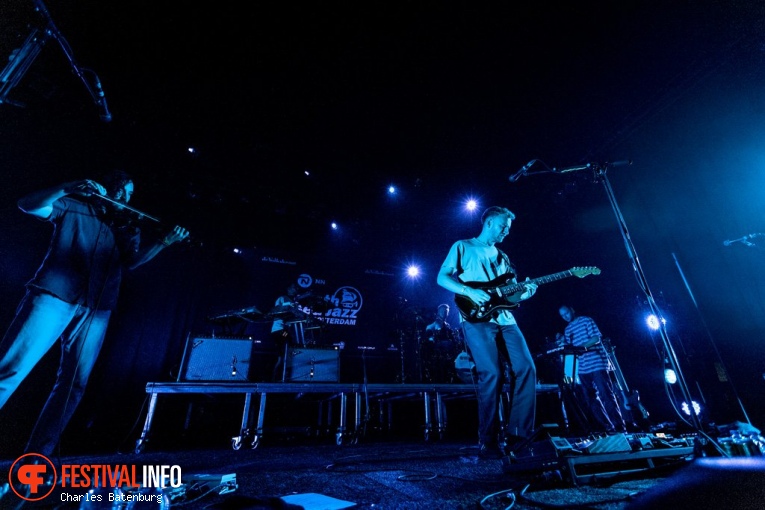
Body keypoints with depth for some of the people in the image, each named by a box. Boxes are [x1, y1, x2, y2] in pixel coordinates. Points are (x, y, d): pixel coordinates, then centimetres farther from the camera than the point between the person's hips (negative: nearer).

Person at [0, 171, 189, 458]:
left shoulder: (124, 231, 20)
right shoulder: (73, 207, 14)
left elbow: (132, 261, 4)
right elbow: (29, 205, -1)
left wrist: (165, 242, -10)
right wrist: (68, 188, -12)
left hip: (95, 311, 4)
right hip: (53, 296, -3)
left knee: (73, 385, 3)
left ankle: (37, 457, 12)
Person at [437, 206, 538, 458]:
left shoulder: (503, 257, 25)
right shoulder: (462, 247, 8)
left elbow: (510, 295, 22)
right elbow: (442, 277, -3)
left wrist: (524, 293, 0)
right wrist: (470, 291, -16)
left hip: (505, 319, 7)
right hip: (476, 319, -6)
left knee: (526, 368, -5)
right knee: (492, 374, -14)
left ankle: (517, 433, 8)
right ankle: (488, 441, 1)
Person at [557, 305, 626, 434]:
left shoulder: (586, 320, -2)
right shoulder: (567, 329, 14)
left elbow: (597, 338, -11)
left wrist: (580, 346, -22)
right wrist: (562, 342, -6)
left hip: (597, 363, -6)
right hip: (583, 368, 6)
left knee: (606, 396, -6)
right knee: (590, 401, 6)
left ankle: (620, 428, 4)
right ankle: (608, 428, 16)